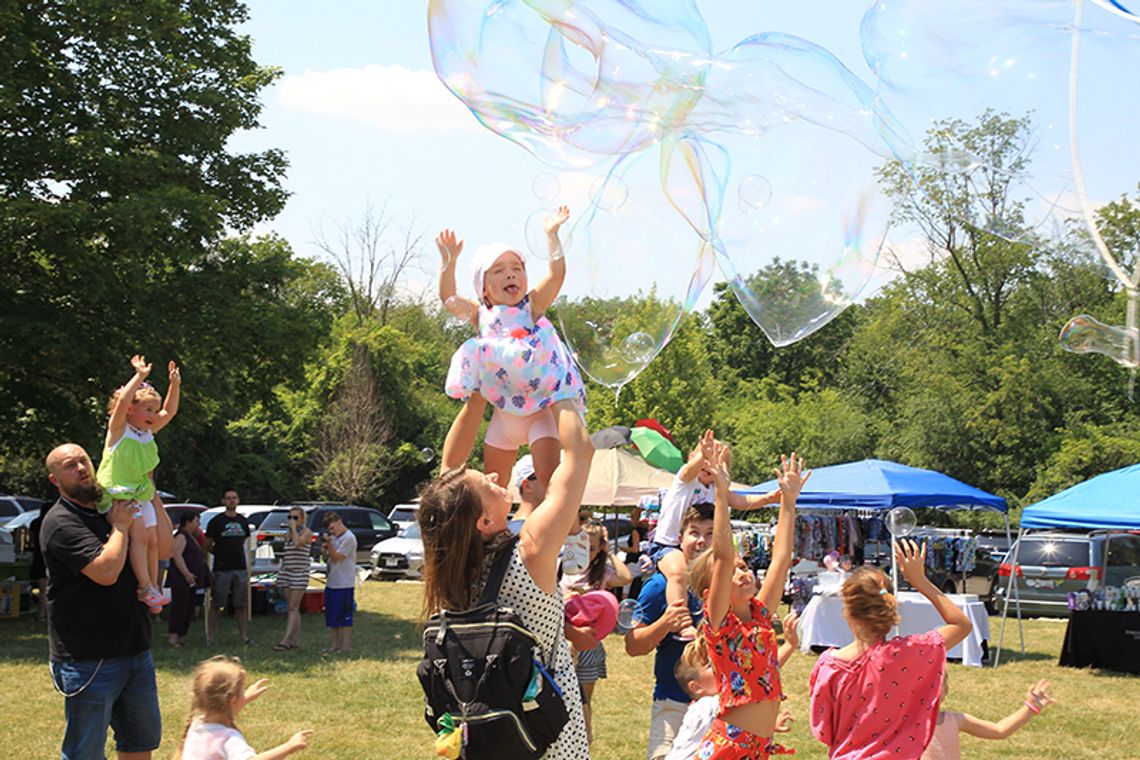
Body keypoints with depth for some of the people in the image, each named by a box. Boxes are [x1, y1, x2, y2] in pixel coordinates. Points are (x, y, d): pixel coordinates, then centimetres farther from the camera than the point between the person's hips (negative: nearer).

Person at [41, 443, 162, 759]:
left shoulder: (109, 509, 12)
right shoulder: (61, 523, -13)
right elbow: (107, 571, -25)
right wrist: (120, 527, -11)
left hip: (135, 650, 8)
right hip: (89, 659, -8)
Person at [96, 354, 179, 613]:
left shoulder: (148, 433, 13)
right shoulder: (118, 429, -6)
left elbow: (169, 411, 17)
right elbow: (122, 401, -23)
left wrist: (174, 384, 7)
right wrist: (140, 376, -22)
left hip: (142, 494, 8)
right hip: (118, 493, -8)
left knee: (153, 539, 3)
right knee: (139, 534, -22)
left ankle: (152, 586, 13)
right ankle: (146, 588, -26)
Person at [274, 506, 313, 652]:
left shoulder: (306, 532, -4)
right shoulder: (287, 534, 15)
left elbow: (298, 543, -24)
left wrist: (294, 527, -15)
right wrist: (280, 572, 20)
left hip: (300, 573, -7)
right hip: (286, 572, 7)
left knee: (293, 608, -11)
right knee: (292, 608, 7)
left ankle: (285, 640, -19)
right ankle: (296, 639, 10)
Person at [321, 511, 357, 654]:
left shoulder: (349, 538, -11)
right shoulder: (334, 538, 15)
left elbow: (337, 557, -15)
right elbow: (327, 559, 17)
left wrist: (329, 544, -25)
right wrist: (325, 550, -2)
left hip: (344, 584, -8)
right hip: (331, 582, 8)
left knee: (344, 616, -4)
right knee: (332, 616, 12)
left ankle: (346, 646, 0)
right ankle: (334, 644, 19)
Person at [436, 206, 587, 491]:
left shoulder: (532, 306, -6)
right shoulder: (481, 314, 4)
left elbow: (556, 274, -17)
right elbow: (449, 299, -3)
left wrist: (552, 236, -23)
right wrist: (449, 262, -12)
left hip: (541, 405, -4)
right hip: (504, 411, 4)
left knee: (548, 472, -18)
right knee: (493, 481, 12)